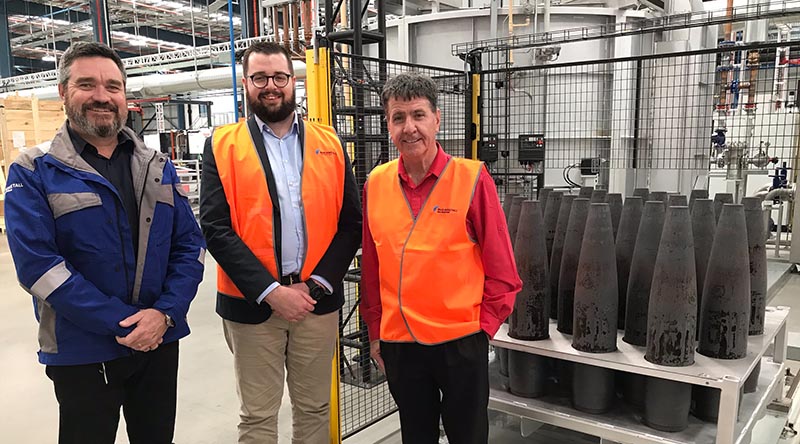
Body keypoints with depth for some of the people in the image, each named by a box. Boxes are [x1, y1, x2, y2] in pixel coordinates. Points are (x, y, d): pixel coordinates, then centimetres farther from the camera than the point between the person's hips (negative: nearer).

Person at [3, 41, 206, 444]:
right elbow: (36, 264, -15)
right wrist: (123, 322, -19)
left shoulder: (159, 167, 7)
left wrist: (165, 313, -13)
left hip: (160, 343, 4)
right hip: (82, 352, -3)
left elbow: (190, 245, 2)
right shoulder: (33, 173, -5)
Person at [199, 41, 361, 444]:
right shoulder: (222, 146, 0)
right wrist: (270, 291, -16)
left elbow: (350, 222, 2)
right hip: (252, 303, -1)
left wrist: (317, 284, -9)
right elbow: (216, 228, -8)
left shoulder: (329, 144, 6)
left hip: (317, 300, 2)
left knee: (314, 409, 16)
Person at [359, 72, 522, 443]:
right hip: (398, 343, 3)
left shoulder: (471, 178, -11)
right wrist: (375, 332, 9)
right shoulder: (376, 184, 0)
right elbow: (371, 267, 7)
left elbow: (501, 268, -7)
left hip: (461, 341, -3)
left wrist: (483, 328, -8)